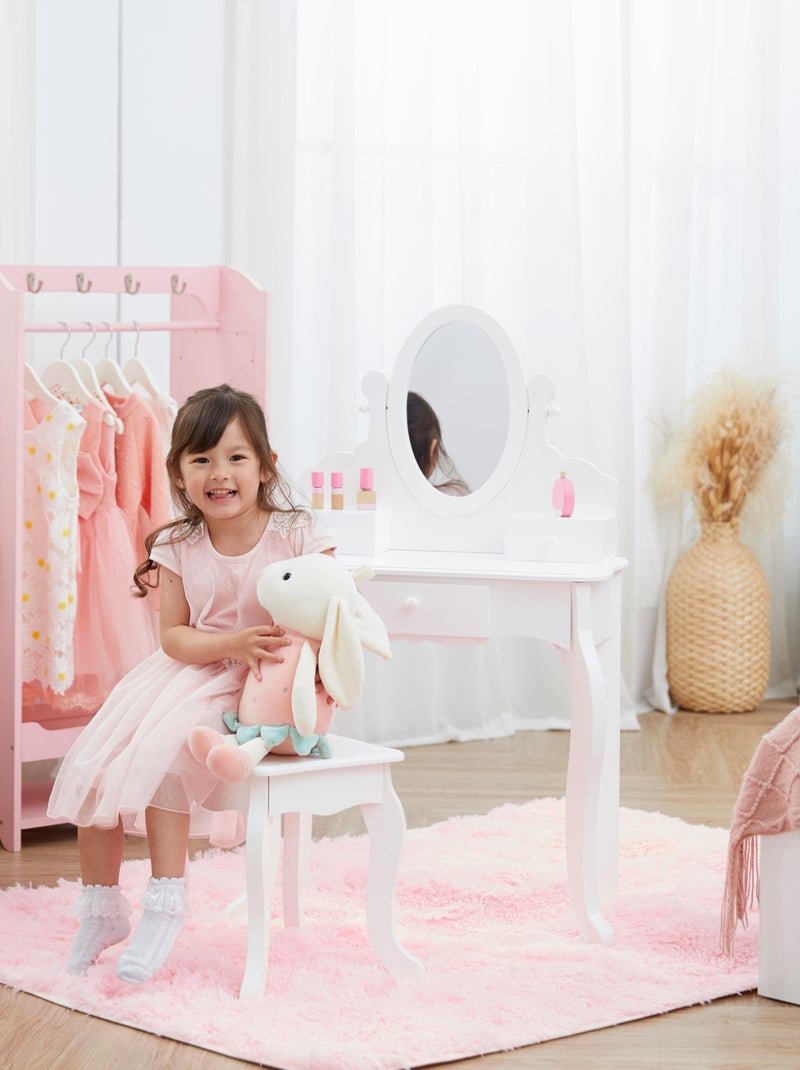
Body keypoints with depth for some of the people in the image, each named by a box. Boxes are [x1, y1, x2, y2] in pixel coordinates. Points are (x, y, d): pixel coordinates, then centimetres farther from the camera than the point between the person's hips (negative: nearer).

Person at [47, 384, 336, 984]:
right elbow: (173, 636, -1)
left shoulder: (297, 536, -9)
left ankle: (166, 905, -12)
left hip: (262, 690, -5)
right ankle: (101, 909, 9)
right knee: (92, 767, -10)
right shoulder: (178, 547, 1)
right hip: (188, 673, 5)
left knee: (161, 754, -27)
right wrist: (233, 643, -20)